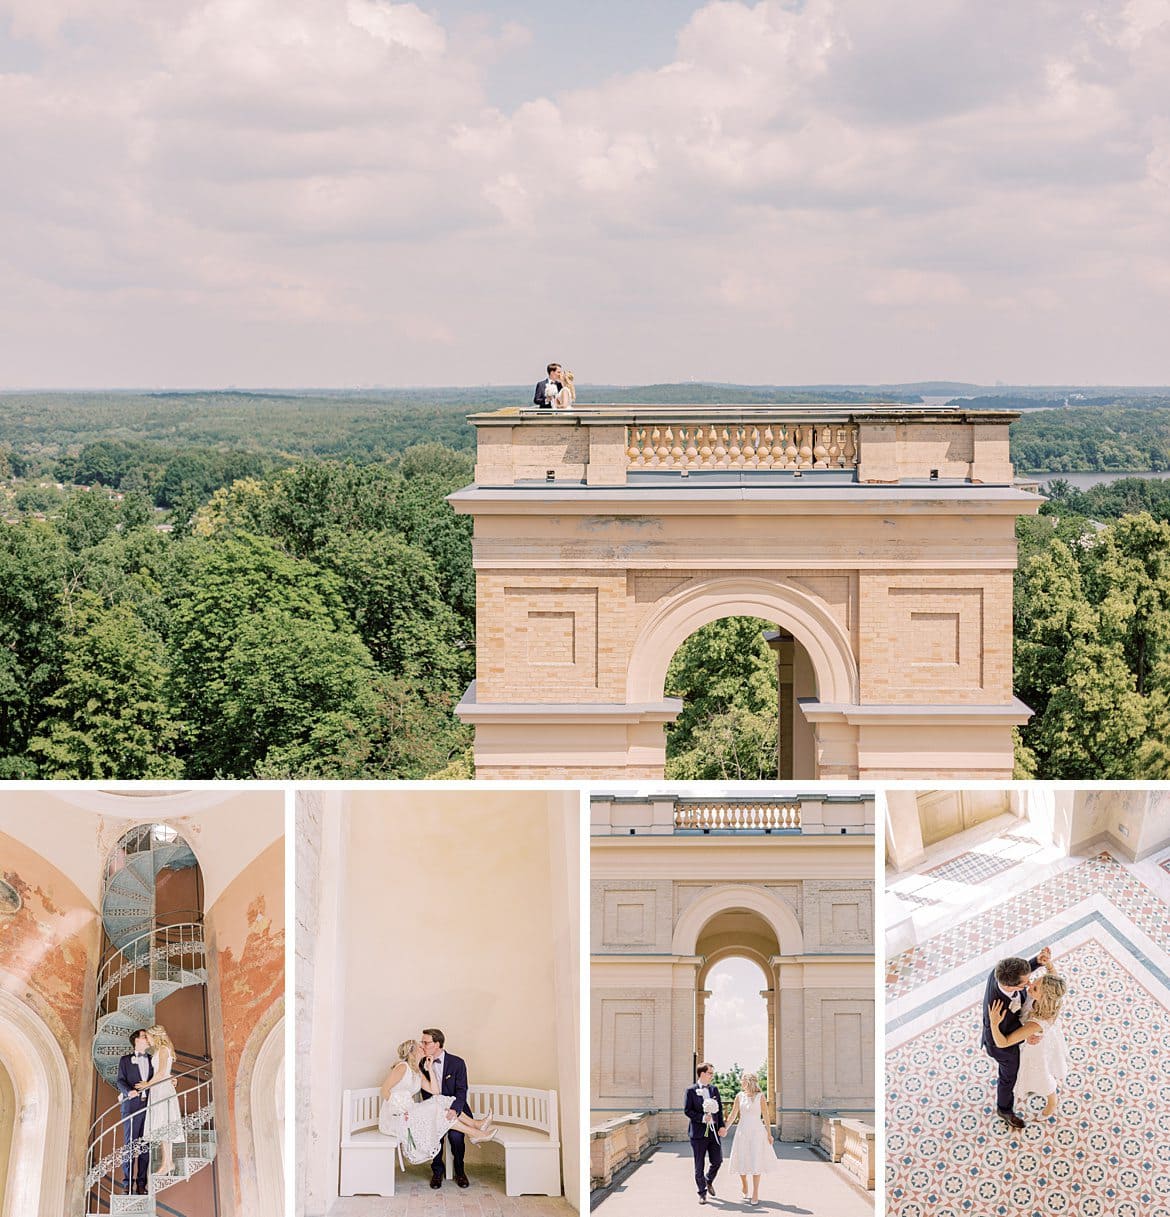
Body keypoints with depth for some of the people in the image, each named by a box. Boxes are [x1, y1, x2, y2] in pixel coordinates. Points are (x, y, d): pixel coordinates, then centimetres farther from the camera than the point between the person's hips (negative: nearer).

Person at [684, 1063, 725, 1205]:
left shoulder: (714, 1089, 10)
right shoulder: (691, 1090, -5)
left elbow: (720, 1108, 11)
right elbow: (687, 1110, -8)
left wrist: (722, 1126, 0)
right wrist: (702, 1118, -18)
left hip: (713, 1132, 4)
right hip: (699, 1133, -4)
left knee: (717, 1161, 4)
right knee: (699, 1166, 4)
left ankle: (709, 1180, 33)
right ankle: (702, 1192, 16)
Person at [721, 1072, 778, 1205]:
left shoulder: (760, 1096, -2)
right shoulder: (739, 1096, 6)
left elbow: (765, 1116, 1)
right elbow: (733, 1115, 6)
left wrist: (769, 1134, -1)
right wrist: (725, 1128, -6)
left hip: (756, 1132, -3)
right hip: (743, 1132, 3)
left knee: (756, 1162, -5)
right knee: (742, 1161, 6)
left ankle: (755, 1194, 0)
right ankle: (744, 1186, 32)